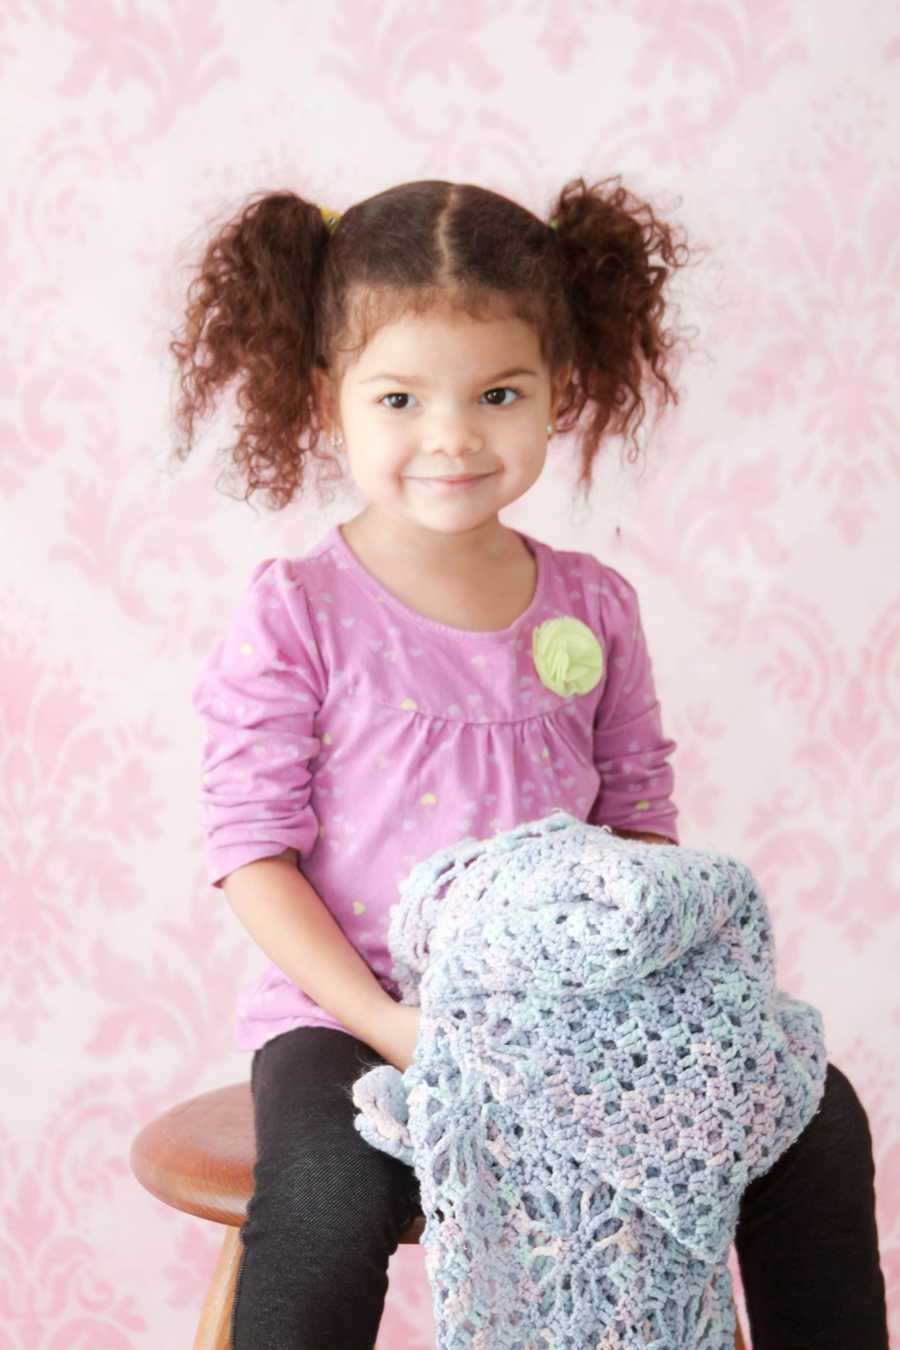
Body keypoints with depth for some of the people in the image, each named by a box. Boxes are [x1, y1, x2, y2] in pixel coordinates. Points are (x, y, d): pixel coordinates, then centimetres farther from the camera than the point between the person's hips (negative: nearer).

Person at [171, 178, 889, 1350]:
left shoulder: (594, 607, 5)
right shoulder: (295, 616, -8)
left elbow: (640, 820, 10)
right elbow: (254, 854, -9)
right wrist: (393, 1024, -19)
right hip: (351, 1010, -4)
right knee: (329, 1197, -33)